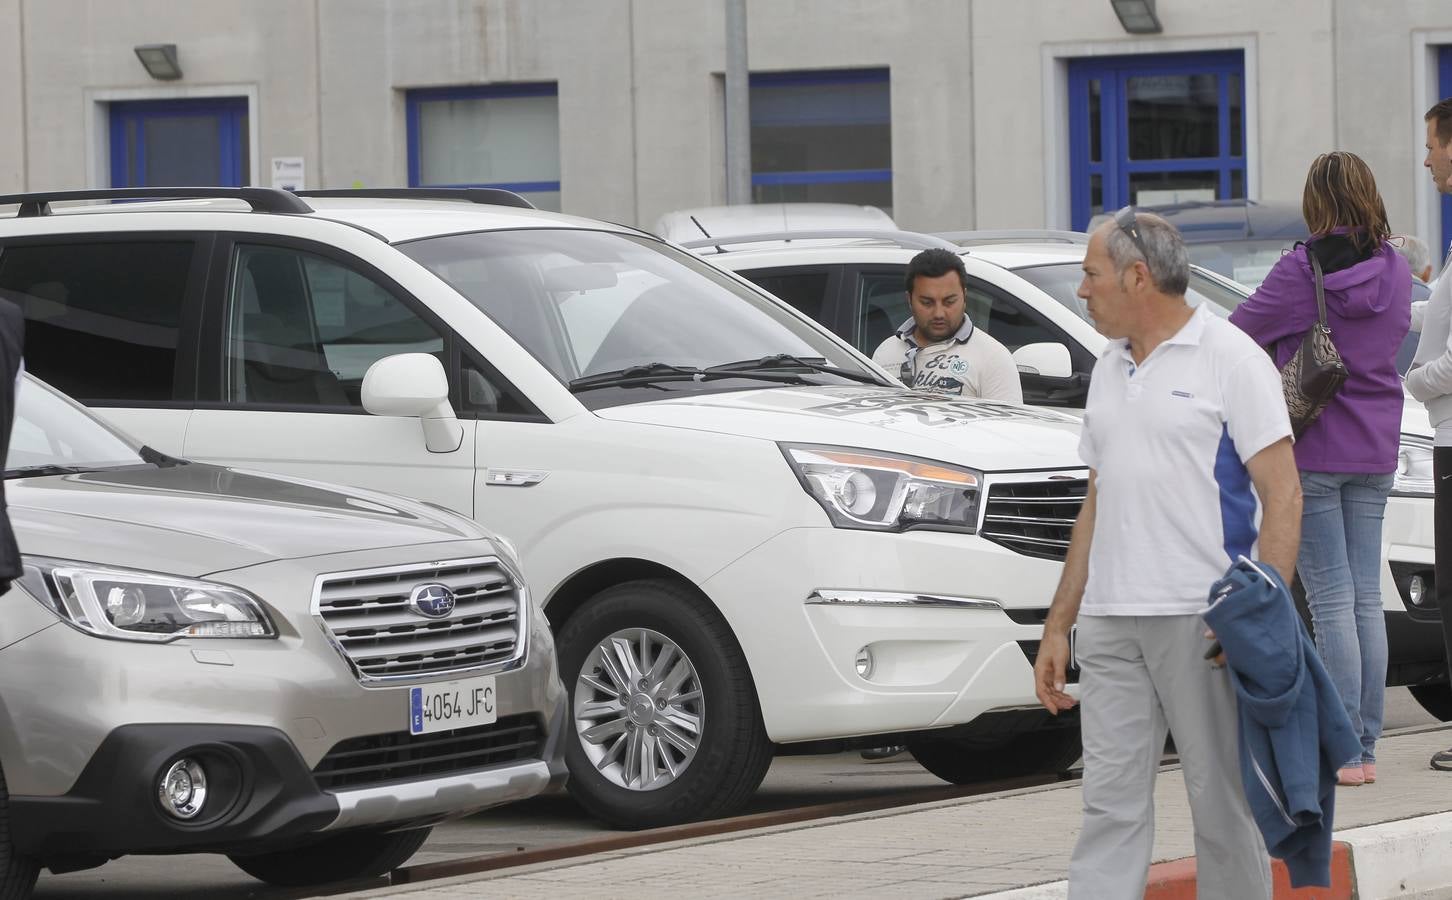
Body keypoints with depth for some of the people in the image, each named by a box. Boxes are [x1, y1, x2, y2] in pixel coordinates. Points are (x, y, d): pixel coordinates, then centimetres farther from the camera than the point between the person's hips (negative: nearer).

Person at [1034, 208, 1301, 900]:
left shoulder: (1229, 358, -3)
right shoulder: (1110, 369, 18)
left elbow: (1282, 494, -9)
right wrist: (1059, 625, 17)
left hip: (1203, 617, -6)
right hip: (1110, 623, 6)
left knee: (1223, 804, 0)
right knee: (1110, 806, 1)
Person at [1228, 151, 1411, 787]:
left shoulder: (1301, 270, -14)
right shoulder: (1395, 271, 3)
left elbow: (1240, 330, -6)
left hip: (1313, 448, -5)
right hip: (1375, 448, 5)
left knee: (1331, 601, -5)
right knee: (1366, 597, 8)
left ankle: (1342, 751, -6)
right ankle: (1365, 749, 10)